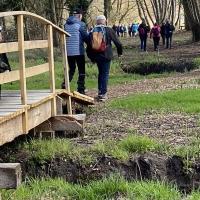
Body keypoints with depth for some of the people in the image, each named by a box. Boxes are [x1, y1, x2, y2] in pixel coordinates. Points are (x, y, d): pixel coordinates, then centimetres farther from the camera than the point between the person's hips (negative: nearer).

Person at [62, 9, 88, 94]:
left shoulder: (66, 24, 8)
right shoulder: (81, 24, -10)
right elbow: (86, 37, -7)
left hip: (68, 51, 5)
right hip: (79, 51, -5)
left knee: (71, 69, 19)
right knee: (81, 71, 5)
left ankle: (64, 86, 8)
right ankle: (81, 90, 4)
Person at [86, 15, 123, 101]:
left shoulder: (92, 32, 5)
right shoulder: (109, 30, -5)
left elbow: (89, 46, 9)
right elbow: (117, 42, -2)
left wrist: (91, 57, 18)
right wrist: (120, 52, 13)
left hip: (96, 56, 4)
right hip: (106, 56, -4)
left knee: (100, 73, 20)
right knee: (105, 74, 0)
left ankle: (100, 91, 20)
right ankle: (103, 94, -5)